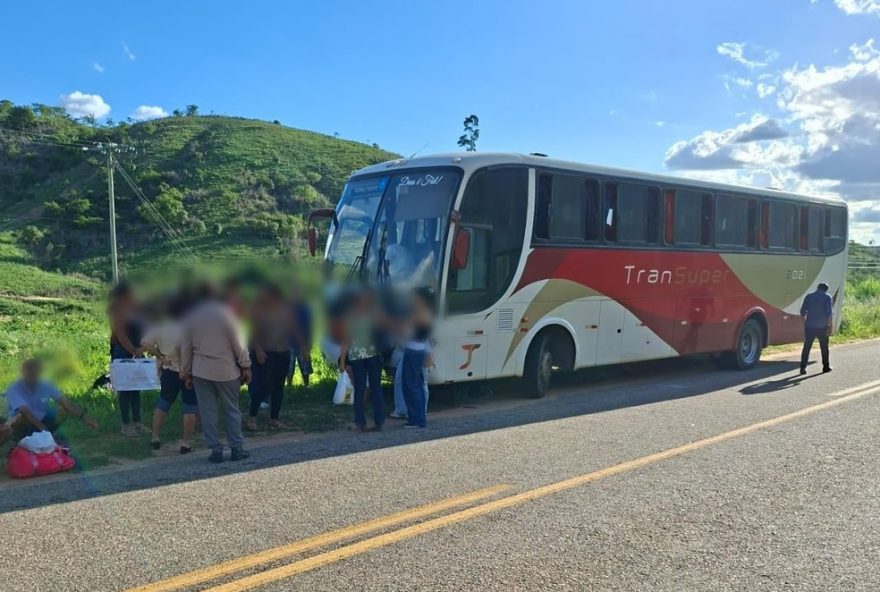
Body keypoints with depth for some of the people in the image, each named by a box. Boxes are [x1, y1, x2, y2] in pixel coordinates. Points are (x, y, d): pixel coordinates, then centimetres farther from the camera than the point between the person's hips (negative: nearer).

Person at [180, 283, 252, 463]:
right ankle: (237, 448, 9)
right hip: (226, 370, -1)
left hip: (201, 371, 2)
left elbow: (185, 347, 5)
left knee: (208, 412, 6)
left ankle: (215, 450, 7)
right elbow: (238, 343, -6)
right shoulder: (225, 313, -7)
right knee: (231, 410, 8)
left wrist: (186, 372, 13)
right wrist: (245, 366, 2)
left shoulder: (190, 317, 1)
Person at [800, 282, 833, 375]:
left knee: (806, 347, 1)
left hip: (809, 326, 2)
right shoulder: (827, 297, -2)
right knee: (824, 347, 13)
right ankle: (826, 366, 22)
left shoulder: (809, 296, 7)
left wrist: (804, 323, 19)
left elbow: (802, 312, 9)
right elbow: (829, 313, -10)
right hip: (822, 326, -2)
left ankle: (803, 367, -6)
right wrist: (830, 326, -7)